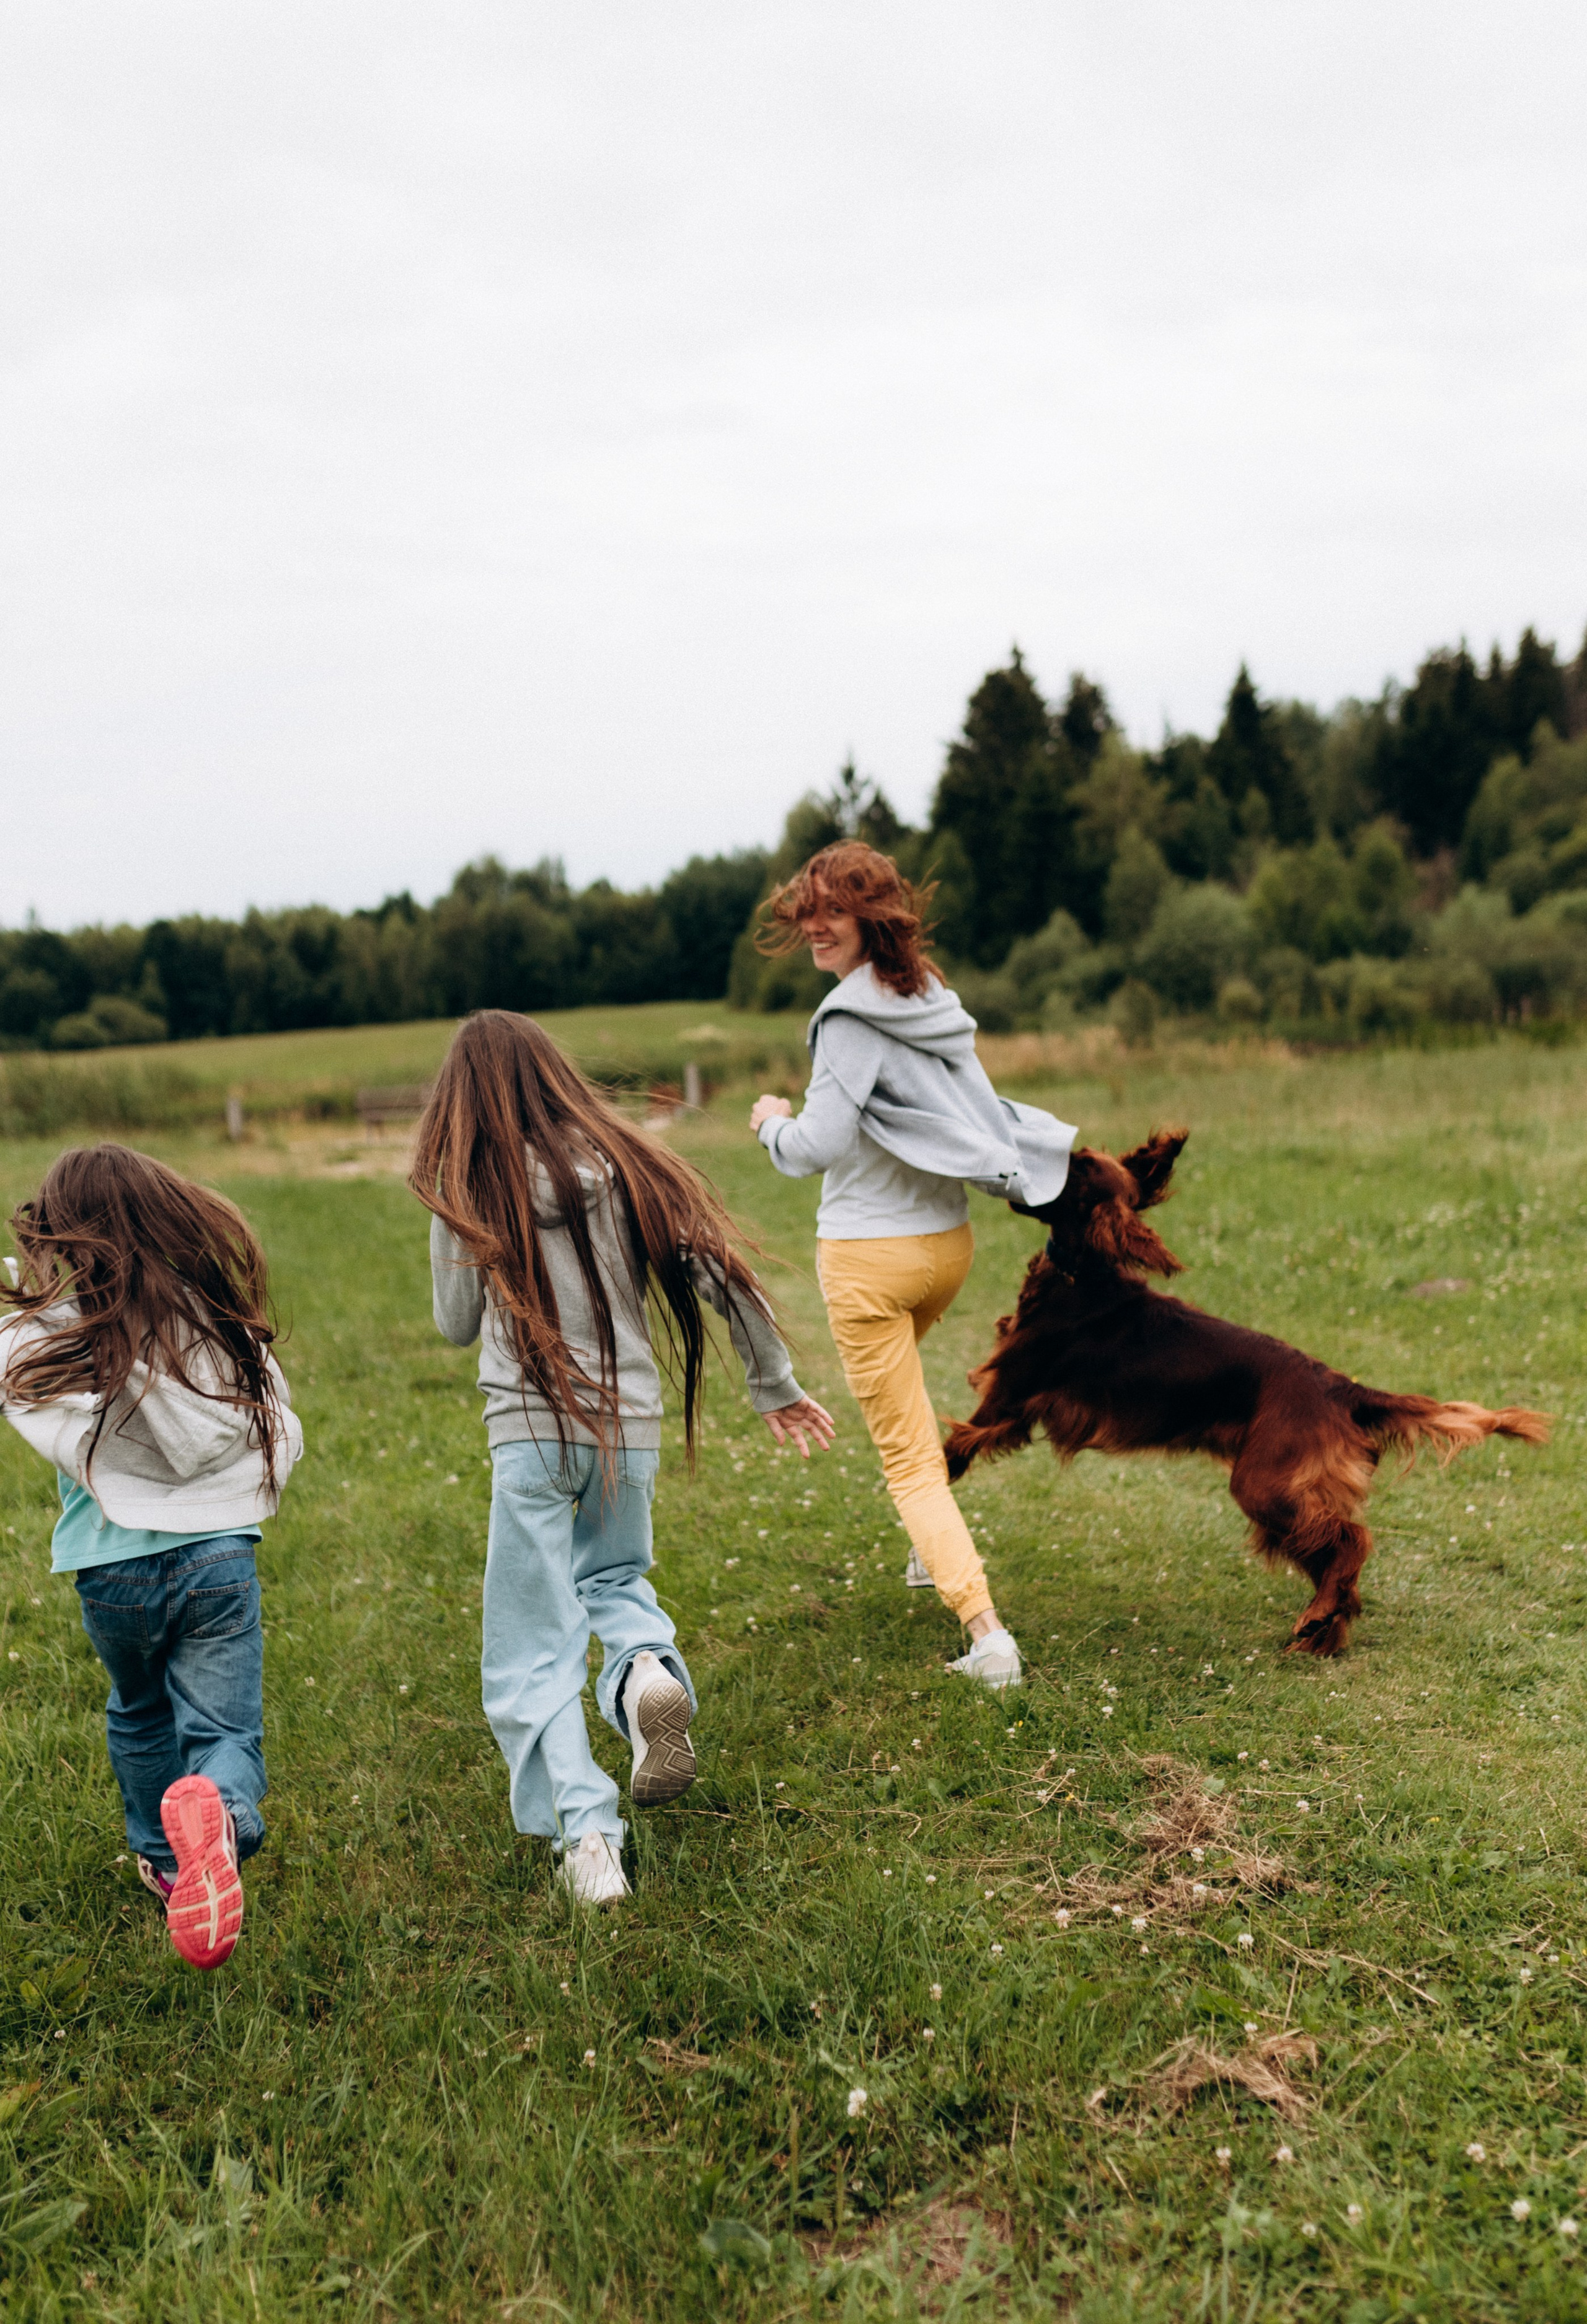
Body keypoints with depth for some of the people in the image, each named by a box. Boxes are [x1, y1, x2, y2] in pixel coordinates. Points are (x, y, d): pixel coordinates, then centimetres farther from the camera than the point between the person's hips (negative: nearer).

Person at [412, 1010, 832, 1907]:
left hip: (531, 1431, -3)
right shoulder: (622, 1163, 2)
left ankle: (585, 1832, -6)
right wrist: (777, 1385, 11)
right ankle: (650, 1667, -2)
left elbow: (458, 1326, 6)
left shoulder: (468, 1191, -3)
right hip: (632, 1425, 3)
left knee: (532, 1654, 7)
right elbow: (722, 1273, 1)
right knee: (612, 1577, 28)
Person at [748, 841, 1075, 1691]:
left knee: (908, 1456, 0)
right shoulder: (936, 999, 4)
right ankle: (932, 1553, 43)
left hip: (868, 1255, -8)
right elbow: (974, 1113, 13)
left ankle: (986, 1629, -9)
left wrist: (773, 1122, -5)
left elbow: (818, 1146, -24)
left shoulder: (853, 1017, -19)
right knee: (894, 1378, 34)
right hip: (949, 1240, 8)